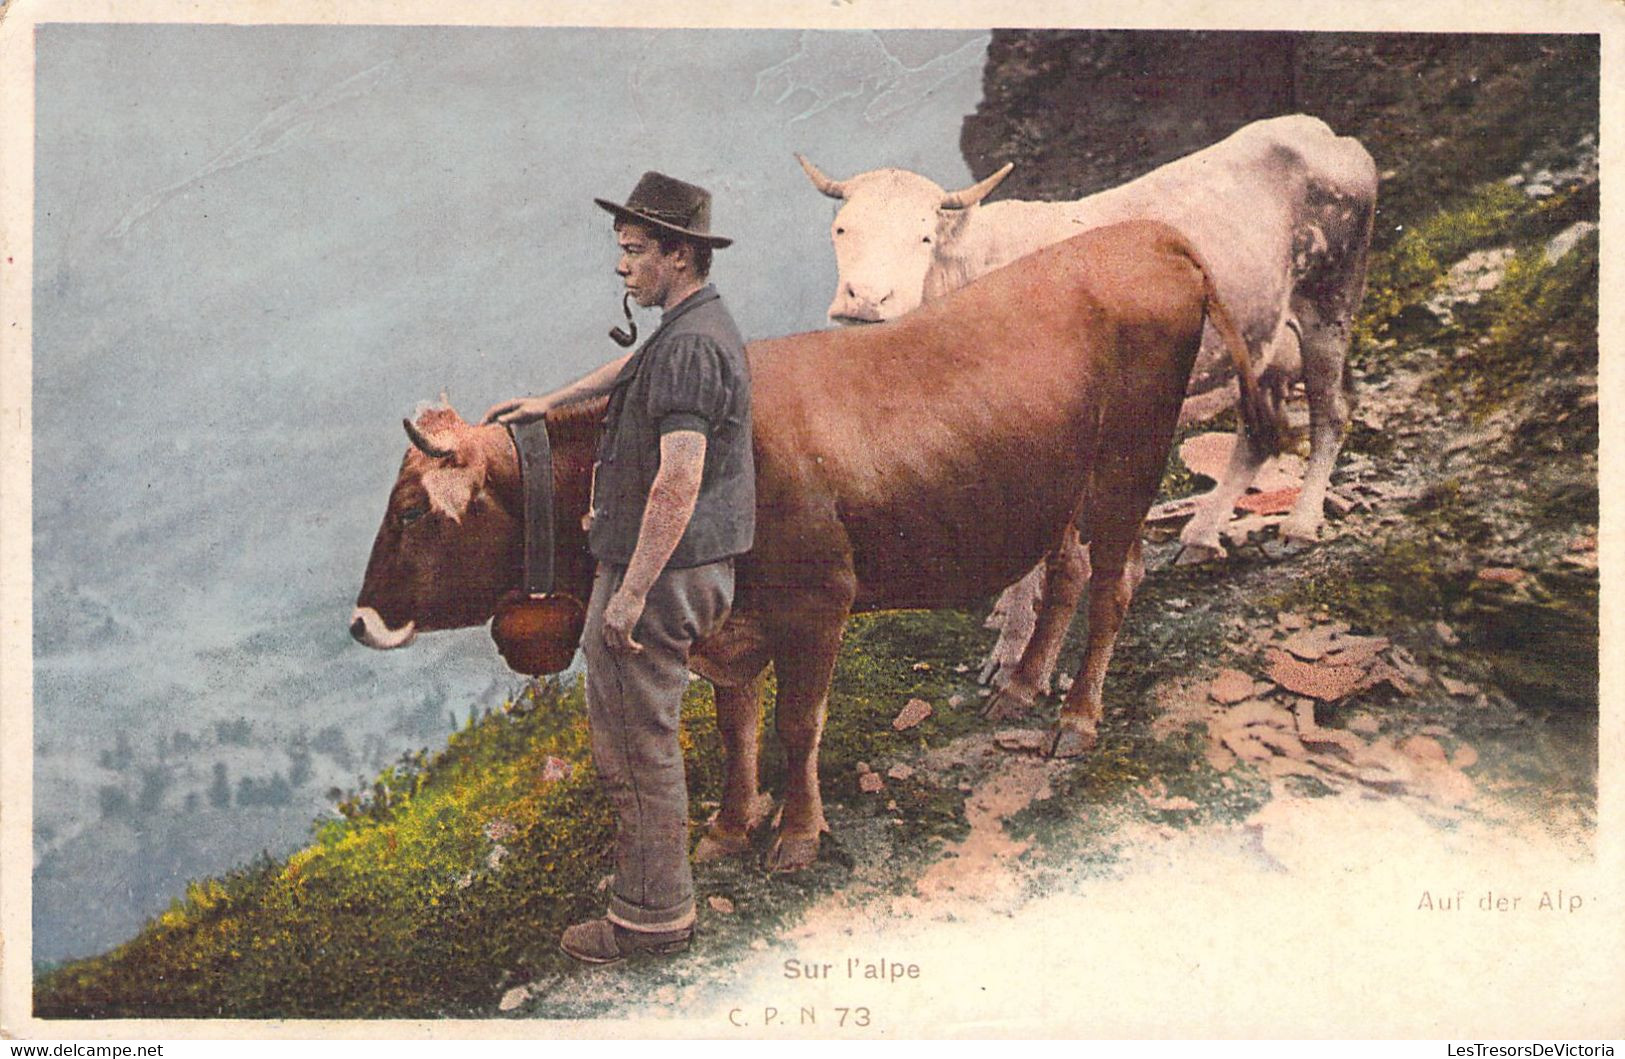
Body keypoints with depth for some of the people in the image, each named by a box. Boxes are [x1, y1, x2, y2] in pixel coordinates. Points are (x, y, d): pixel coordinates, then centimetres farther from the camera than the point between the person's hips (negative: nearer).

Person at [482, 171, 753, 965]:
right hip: (670, 565, 11)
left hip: (656, 571, -11)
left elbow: (679, 481, -26)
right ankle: (647, 877, 33)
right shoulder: (696, 327, 13)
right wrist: (552, 401, 44)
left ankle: (653, 914, 10)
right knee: (623, 727, 20)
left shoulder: (691, 346, -20)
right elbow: (631, 367, 37)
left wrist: (631, 593, -25)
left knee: (639, 740, -2)